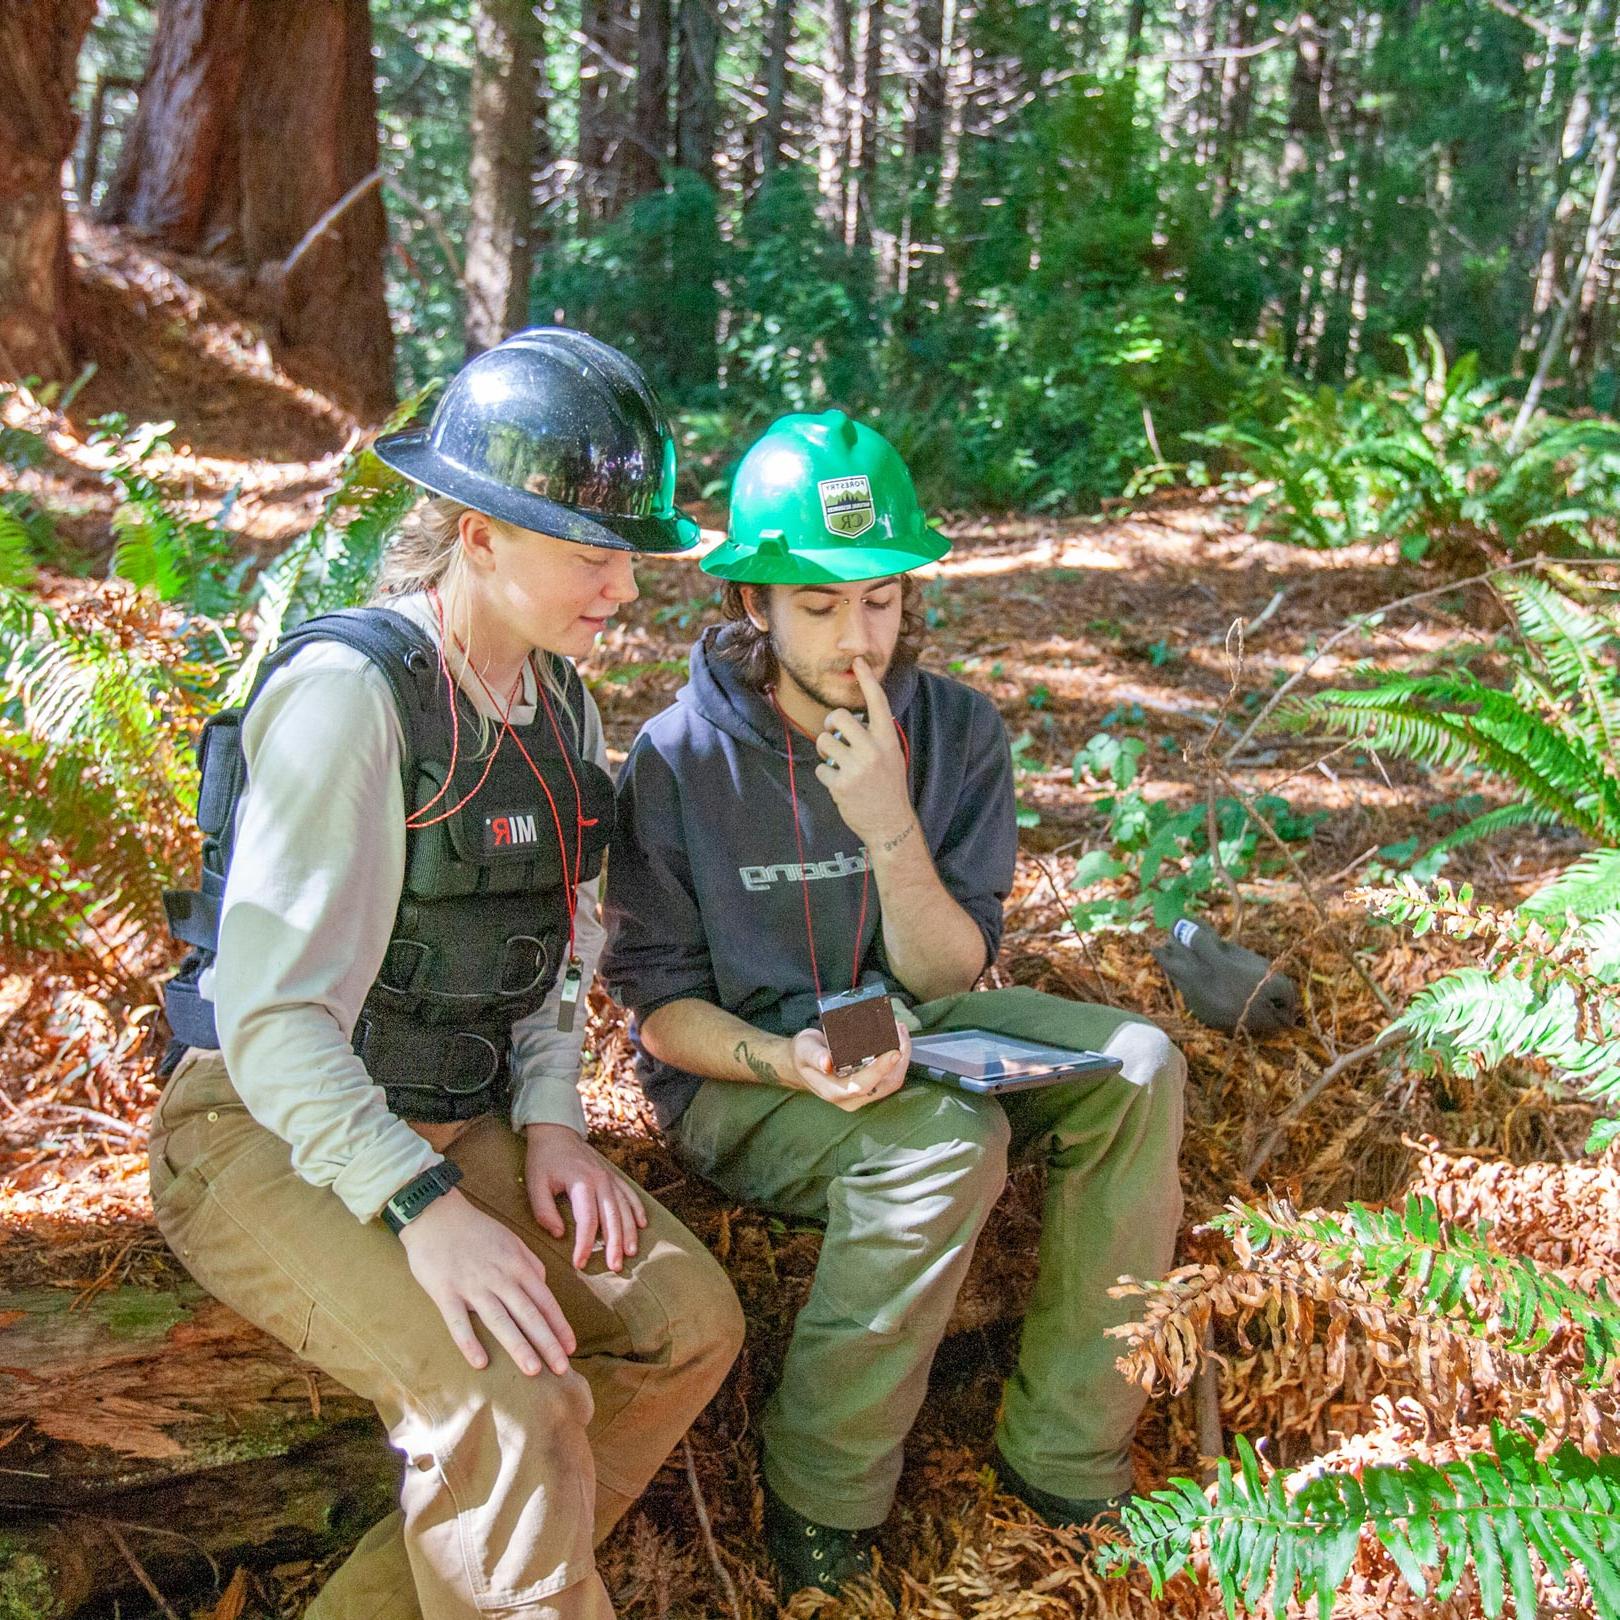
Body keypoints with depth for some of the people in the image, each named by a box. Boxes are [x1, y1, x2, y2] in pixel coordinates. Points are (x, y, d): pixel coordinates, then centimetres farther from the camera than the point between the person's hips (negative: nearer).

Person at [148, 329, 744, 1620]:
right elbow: (271, 1007, -24)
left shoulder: (561, 702, 6)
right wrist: (426, 1209, -31)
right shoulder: (346, 690, -20)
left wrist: (551, 1118, -1)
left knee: (689, 1319, -10)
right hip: (271, 1135, -8)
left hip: (453, 1126, 8)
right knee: (510, 1406, -29)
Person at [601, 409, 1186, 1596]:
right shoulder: (680, 760, -17)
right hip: (736, 1076, -4)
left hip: (900, 1031, 5)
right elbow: (662, 1006, -11)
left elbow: (945, 978, -9)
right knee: (949, 1139, -33)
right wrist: (787, 1061, -31)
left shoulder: (957, 729, -8)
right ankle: (822, 1499, -16)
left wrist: (890, 826, -26)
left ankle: (1067, 1455, -10)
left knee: (1137, 1067, -19)